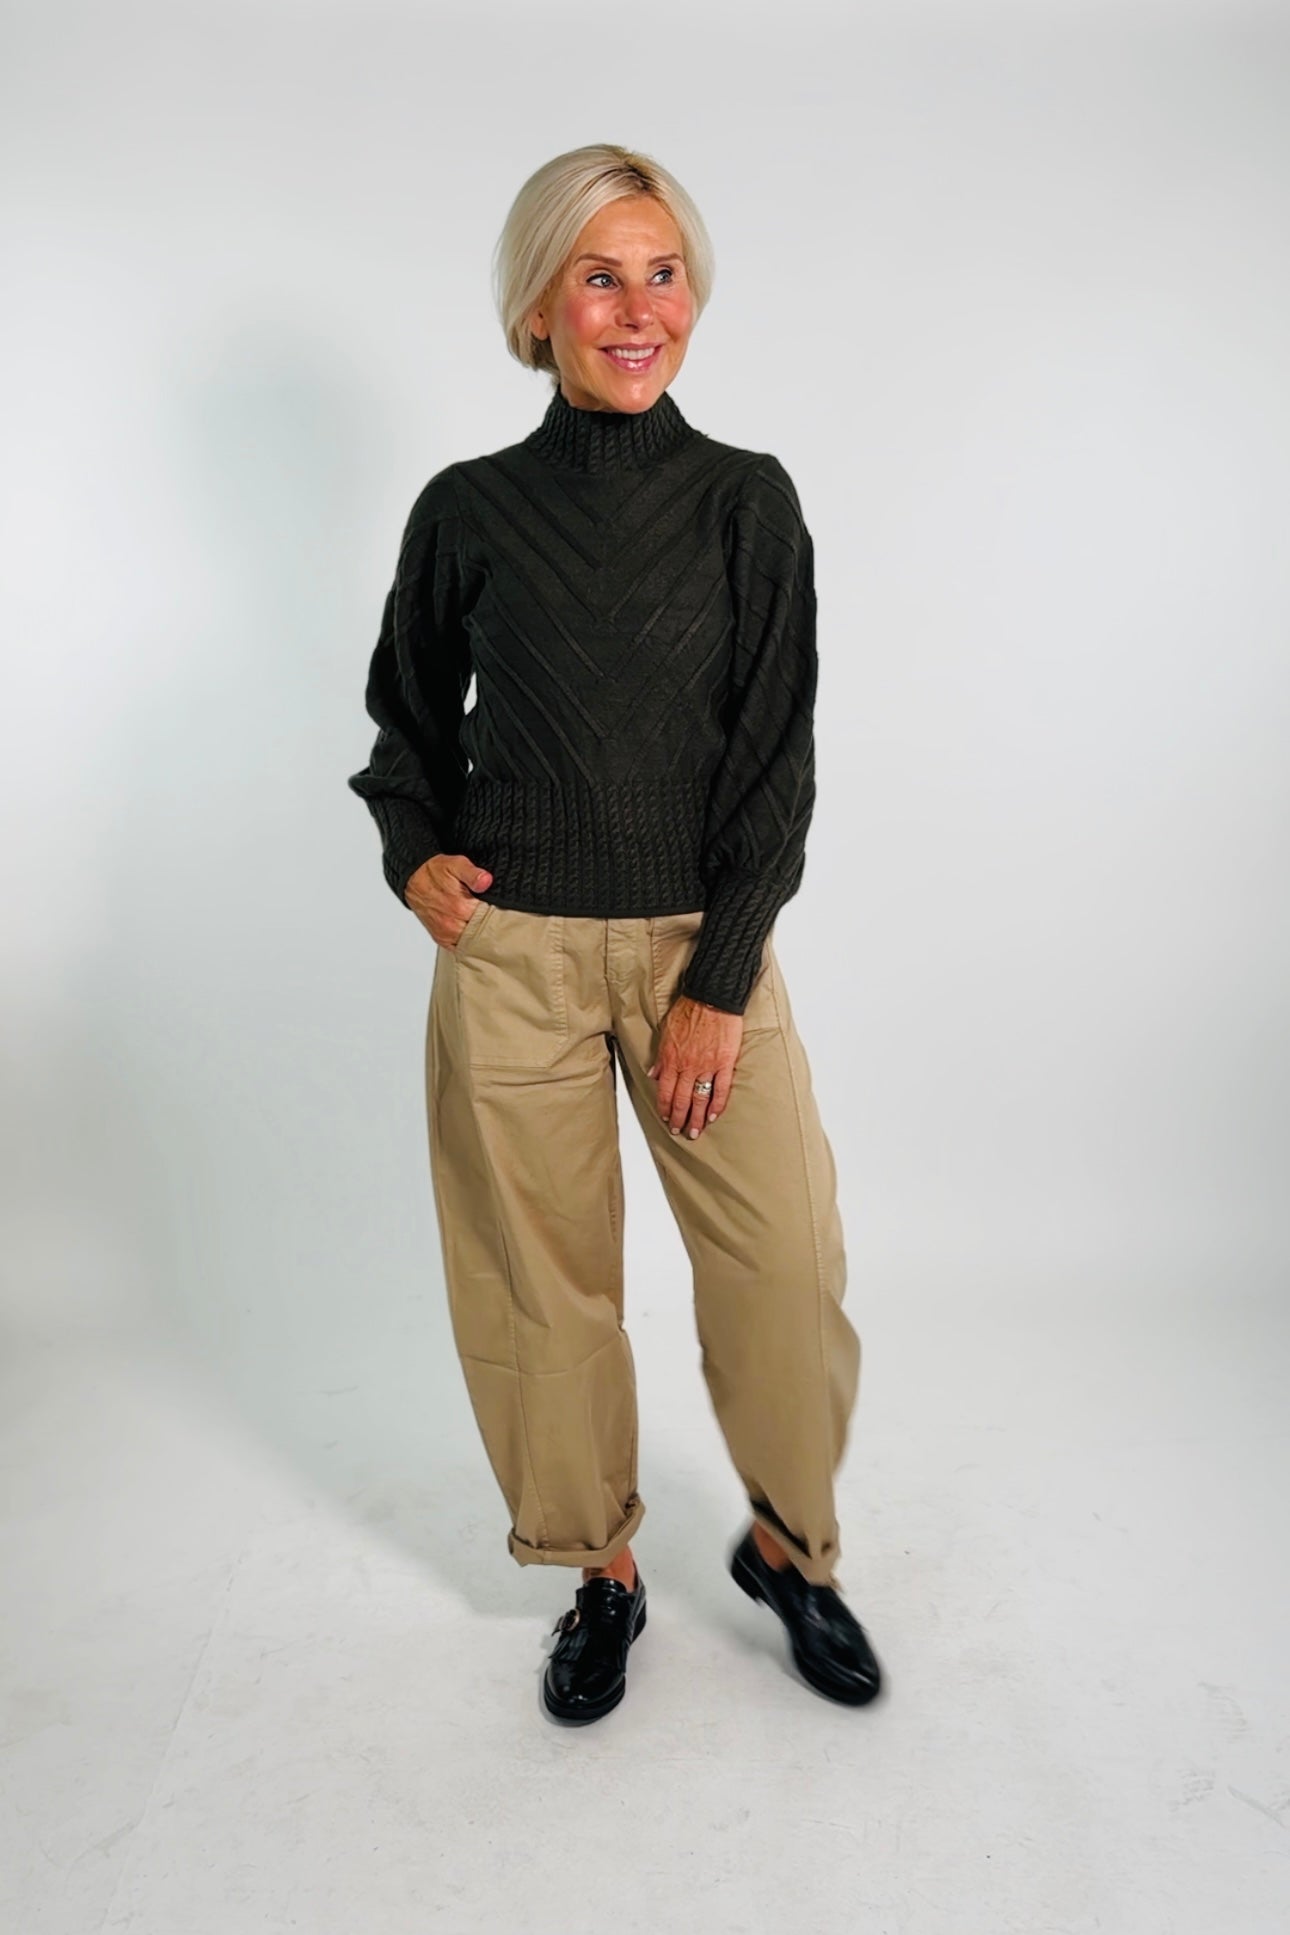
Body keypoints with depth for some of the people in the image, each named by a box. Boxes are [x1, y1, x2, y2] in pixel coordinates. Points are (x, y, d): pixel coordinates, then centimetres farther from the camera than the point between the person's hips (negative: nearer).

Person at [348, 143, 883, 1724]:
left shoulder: (747, 499, 0)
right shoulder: (469, 509, 1)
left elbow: (774, 759, -3)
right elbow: (411, 719, 15)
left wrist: (720, 985, -8)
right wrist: (414, 854, -3)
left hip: (707, 944, 0)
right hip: (511, 954, 0)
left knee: (789, 1272, 0)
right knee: (546, 1285, 8)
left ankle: (788, 1547, 29)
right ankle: (602, 1573, 32)